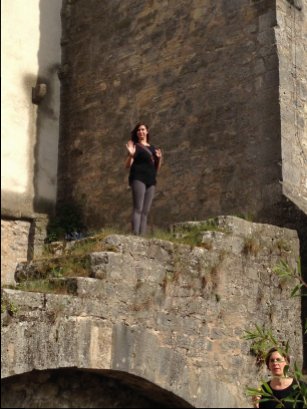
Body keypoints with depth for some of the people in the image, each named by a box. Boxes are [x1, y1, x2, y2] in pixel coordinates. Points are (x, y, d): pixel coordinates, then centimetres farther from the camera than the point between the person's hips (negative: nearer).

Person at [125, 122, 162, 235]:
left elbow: (157, 168, 23)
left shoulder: (153, 148, 21)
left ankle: (142, 236, -2)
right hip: (138, 178, -6)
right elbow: (128, 165, -3)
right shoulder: (135, 146, 6)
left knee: (145, 211, 1)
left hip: (151, 180, 6)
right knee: (138, 209, -18)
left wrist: (159, 158, 5)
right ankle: (136, 235, -26)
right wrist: (131, 155, -21)